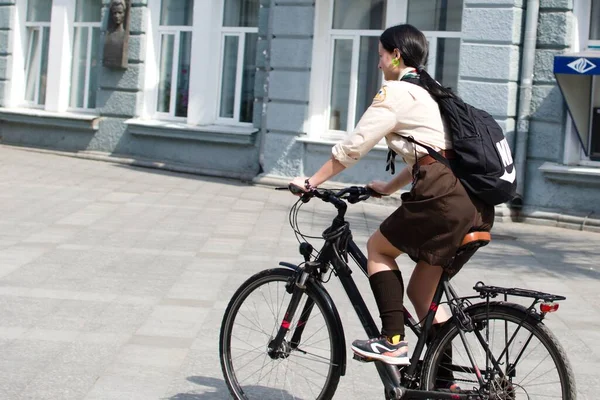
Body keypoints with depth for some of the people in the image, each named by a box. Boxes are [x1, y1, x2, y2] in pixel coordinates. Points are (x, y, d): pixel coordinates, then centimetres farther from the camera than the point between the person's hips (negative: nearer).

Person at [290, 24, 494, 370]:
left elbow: (353, 147, -2)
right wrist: (389, 187, 39)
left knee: (378, 248, 12)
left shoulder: (397, 91, 0)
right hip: (478, 205, 8)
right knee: (422, 292, 15)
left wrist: (312, 182, 7)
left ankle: (393, 341, 2)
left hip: (444, 197, -8)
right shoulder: (432, 93, 27)